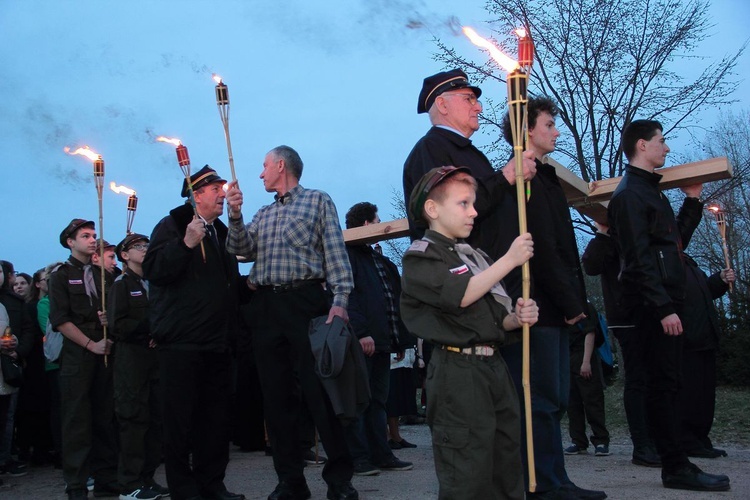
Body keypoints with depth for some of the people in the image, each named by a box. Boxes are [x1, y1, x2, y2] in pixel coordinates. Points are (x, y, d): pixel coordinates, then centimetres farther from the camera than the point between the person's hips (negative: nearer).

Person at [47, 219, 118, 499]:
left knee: (105, 418, 4)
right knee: (77, 421, -3)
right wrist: (92, 345, -9)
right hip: (77, 355, -4)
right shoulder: (61, 275, 3)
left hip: (104, 354, 4)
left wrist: (110, 320, -4)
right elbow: (60, 320, -5)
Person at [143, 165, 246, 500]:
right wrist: (186, 243, -24)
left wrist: (246, 285, 13)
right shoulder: (172, 226, 0)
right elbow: (153, 271, -15)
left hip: (218, 343, 7)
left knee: (216, 418, 8)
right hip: (182, 342, -7)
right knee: (181, 419, -2)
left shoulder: (221, 232, 21)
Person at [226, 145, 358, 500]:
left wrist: (339, 300, -14)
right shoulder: (262, 215, 23)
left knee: (320, 390, -7)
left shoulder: (318, 201, 8)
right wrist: (235, 214, -5)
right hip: (266, 307, 6)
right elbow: (241, 249, 10)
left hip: (307, 301, -5)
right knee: (277, 394, 6)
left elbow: (335, 252, -2)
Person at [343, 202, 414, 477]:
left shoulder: (381, 261, 24)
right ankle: (358, 457, 1)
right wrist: (361, 332, -22)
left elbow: (395, 301, 23)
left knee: (378, 401, 10)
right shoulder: (347, 255, -3)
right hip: (360, 340, -8)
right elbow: (346, 296, -14)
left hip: (382, 341, 8)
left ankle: (381, 454, 14)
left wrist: (401, 338, 16)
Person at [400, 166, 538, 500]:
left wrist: (515, 318, 1)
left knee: (508, 472, 12)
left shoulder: (476, 257, 22)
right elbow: (460, 295, -20)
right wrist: (509, 259, -15)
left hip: (494, 366, 8)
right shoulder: (421, 256, -4)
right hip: (458, 370, -8)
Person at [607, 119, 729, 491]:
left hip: (666, 301, 10)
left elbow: (676, 242, 25)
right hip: (654, 305, -10)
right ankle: (676, 467, -5)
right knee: (663, 384, -8)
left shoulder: (650, 190, 23)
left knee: (665, 383, 10)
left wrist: (692, 200, 22)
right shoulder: (629, 194, -8)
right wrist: (664, 307, -21)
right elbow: (639, 258, -17)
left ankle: (676, 463, 15)